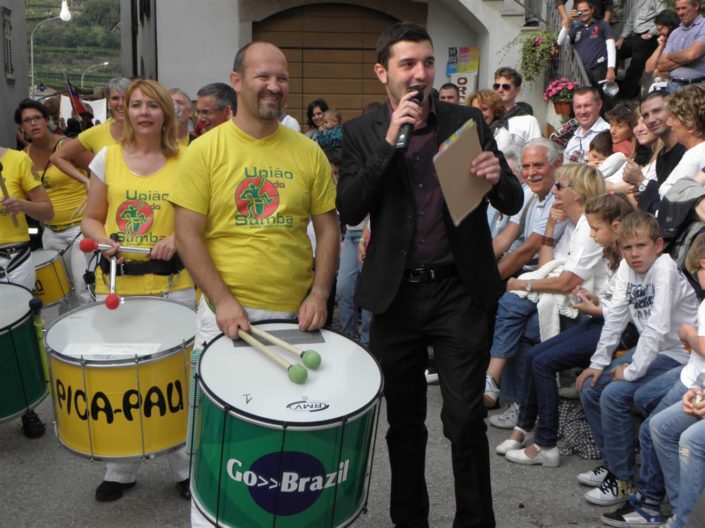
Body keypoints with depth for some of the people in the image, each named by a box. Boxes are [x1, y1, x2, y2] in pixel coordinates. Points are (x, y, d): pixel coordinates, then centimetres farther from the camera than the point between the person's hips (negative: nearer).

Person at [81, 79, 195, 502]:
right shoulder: (108, 157, 5)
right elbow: (91, 219, 8)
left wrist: (176, 239, -16)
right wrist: (105, 240, -12)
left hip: (172, 284, -1)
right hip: (117, 284, 2)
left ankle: (186, 464, 23)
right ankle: (121, 468, 26)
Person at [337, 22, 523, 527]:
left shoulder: (468, 121, 3)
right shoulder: (362, 132, 3)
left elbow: (514, 203, 3)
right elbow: (350, 210, -8)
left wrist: (498, 178, -20)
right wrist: (389, 142, -16)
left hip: (460, 290, -1)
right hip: (395, 294, 1)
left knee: (465, 419, 0)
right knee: (404, 420, 13)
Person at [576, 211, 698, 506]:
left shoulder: (664, 269, -23)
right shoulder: (627, 267, -1)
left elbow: (658, 328, -28)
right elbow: (615, 317, 0)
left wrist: (632, 371, -23)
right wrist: (598, 363, -3)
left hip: (676, 356, -8)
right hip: (648, 349, 8)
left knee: (614, 395, -22)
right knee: (589, 389, 2)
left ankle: (623, 482, -7)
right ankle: (611, 465, 17)